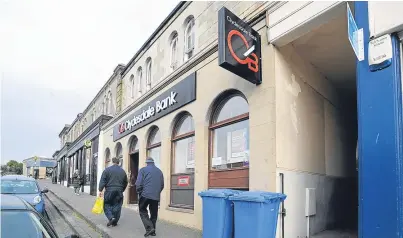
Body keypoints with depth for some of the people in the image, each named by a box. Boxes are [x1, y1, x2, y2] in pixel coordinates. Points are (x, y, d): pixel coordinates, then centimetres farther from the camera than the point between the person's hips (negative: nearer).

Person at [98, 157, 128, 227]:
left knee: (107, 205, 9)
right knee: (117, 207, 8)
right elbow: (125, 183, 16)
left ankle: (111, 218, -10)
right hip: (119, 192, 3)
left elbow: (102, 181, -7)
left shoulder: (107, 170, -2)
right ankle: (115, 222, 12)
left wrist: (100, 190, -5)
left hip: (109, 191, -3)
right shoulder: (122, 171, 9)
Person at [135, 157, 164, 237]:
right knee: (154, 213, 14)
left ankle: (149, 228, -5)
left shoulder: (143, 170, 0)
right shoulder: (159, 171, 13)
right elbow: (162, 185, 13)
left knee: (143, 211, 9)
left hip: (145, 194, -4)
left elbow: (138, 183, -8)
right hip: (156, 196, 4)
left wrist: (139, 192, 6)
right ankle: (153, 231, 15)